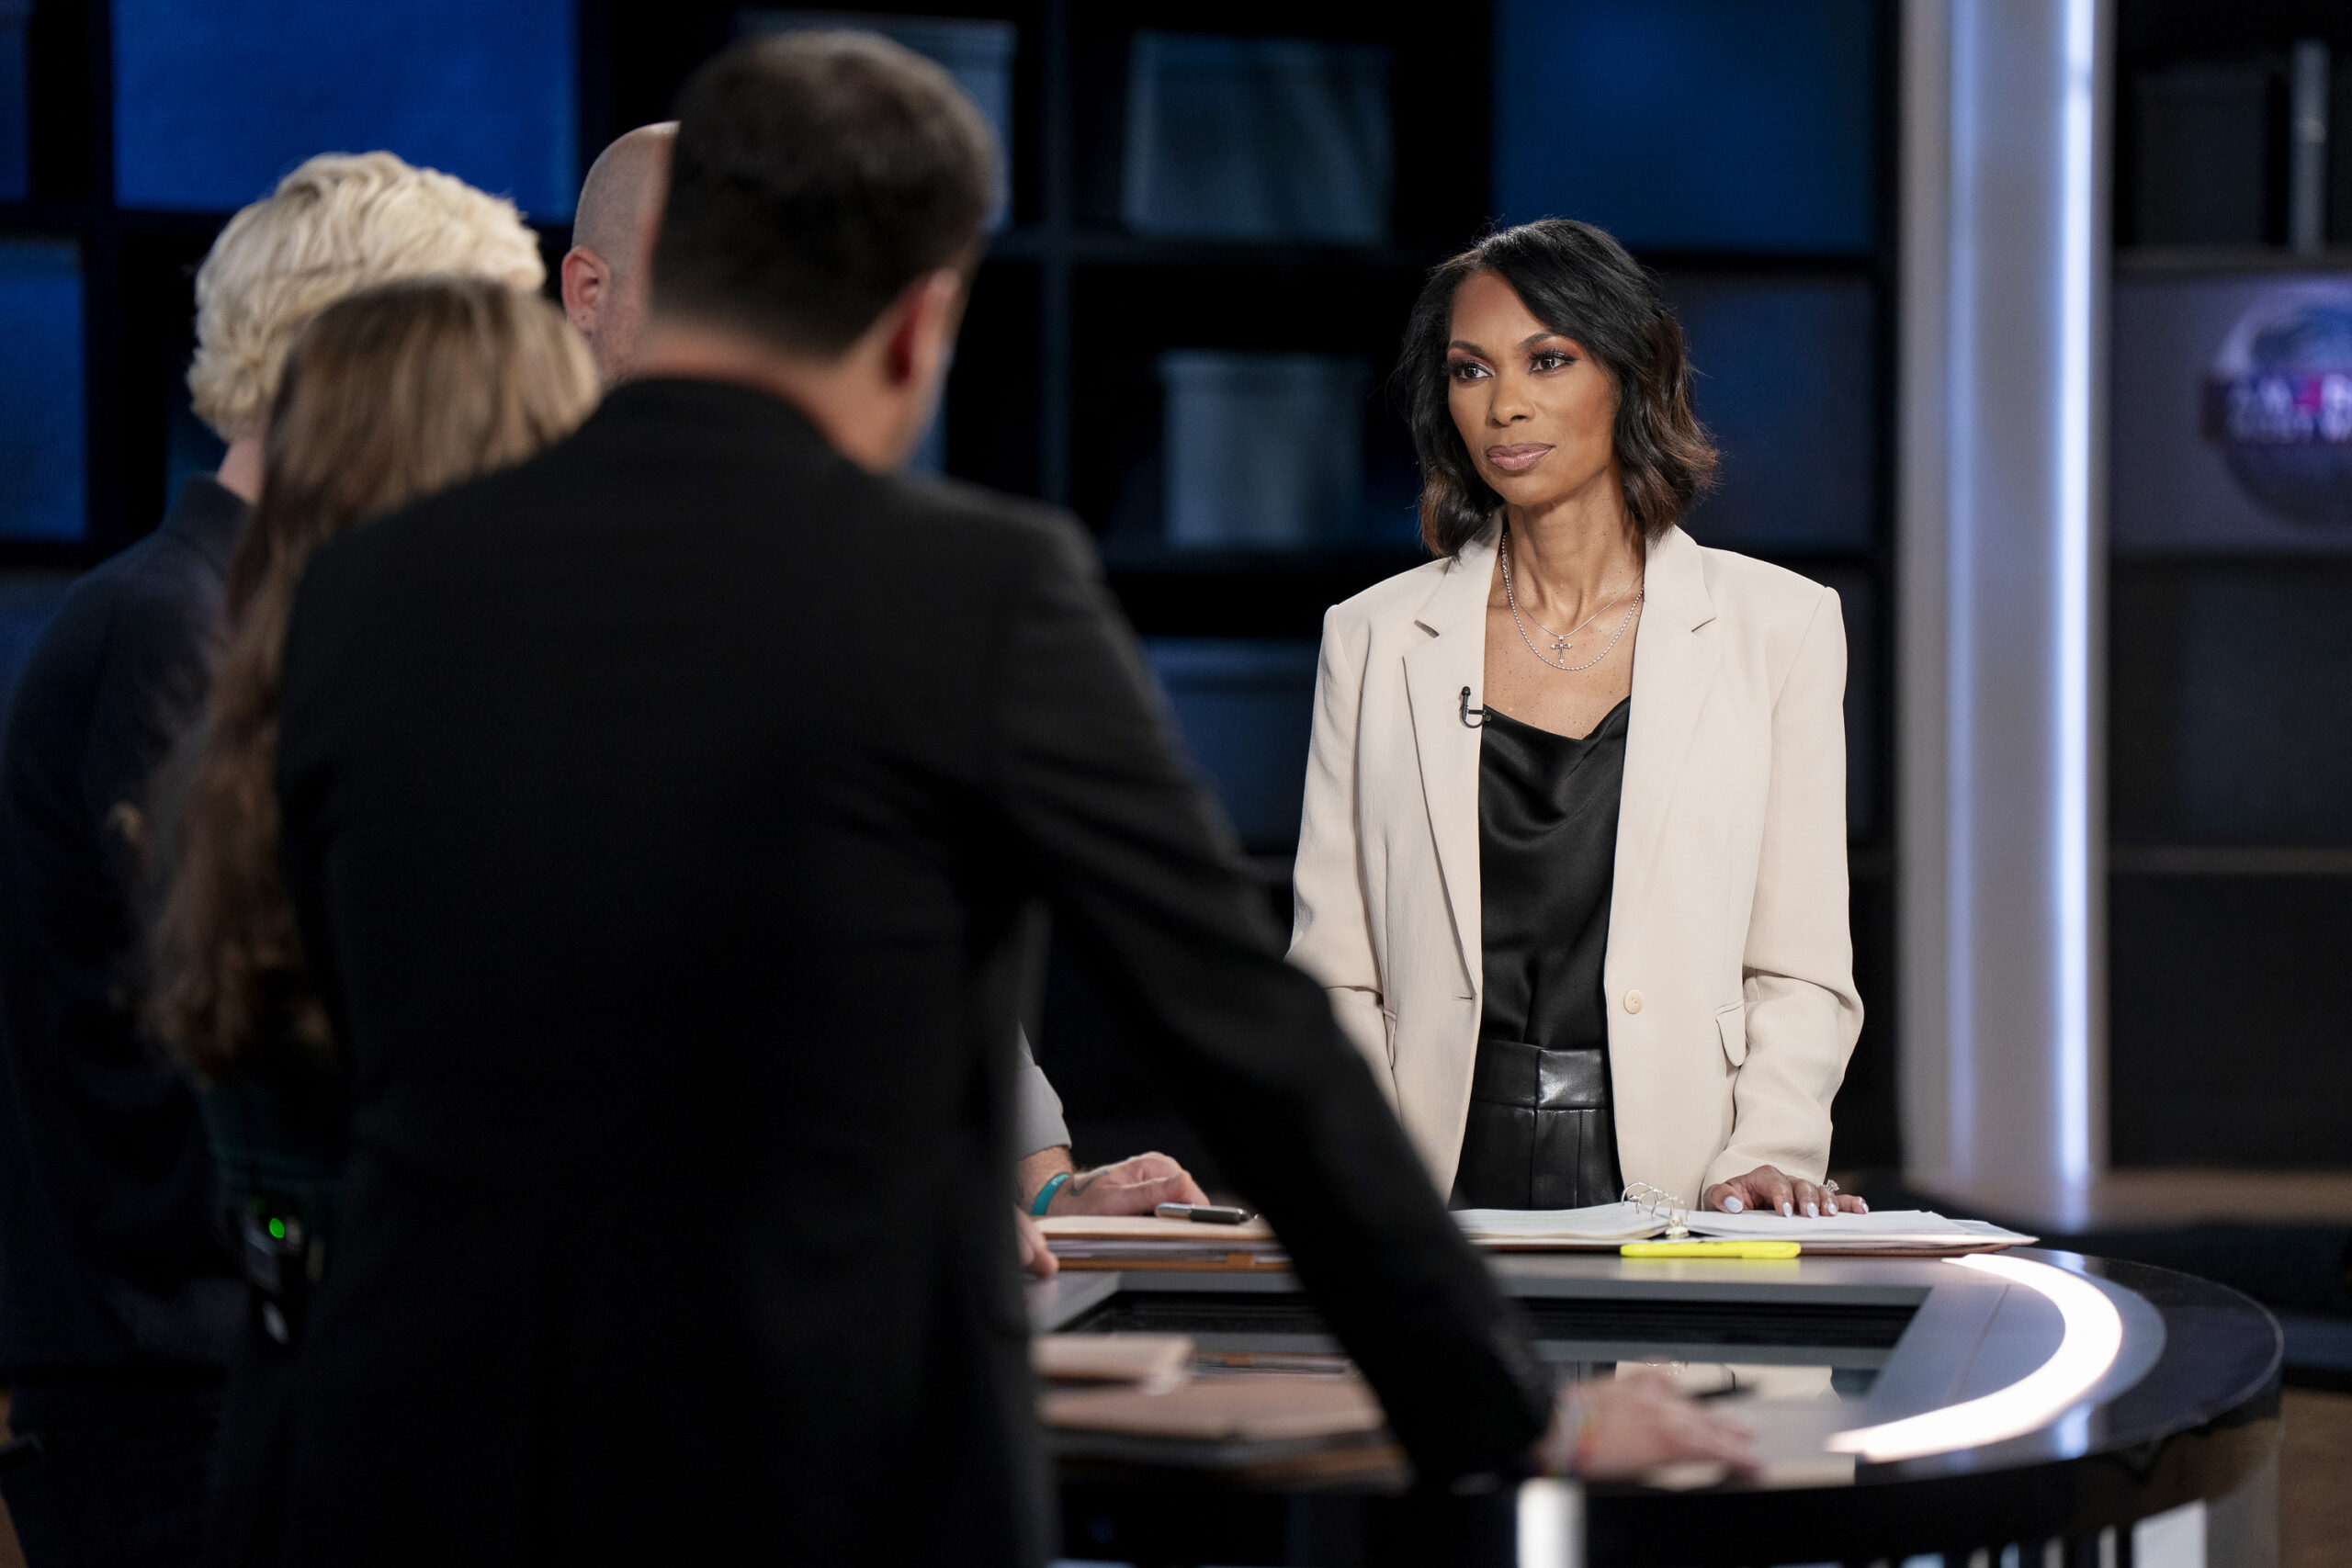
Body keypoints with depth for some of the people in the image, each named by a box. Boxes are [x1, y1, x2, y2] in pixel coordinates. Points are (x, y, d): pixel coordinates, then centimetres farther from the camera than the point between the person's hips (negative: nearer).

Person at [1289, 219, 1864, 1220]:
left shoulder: (1777, 627, 9)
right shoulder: (1376, 640, 12)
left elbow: (1801, 973, 8)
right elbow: (1335, 978, 11)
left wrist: (1762, 1154, -9)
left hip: (1673, 1196, -1)